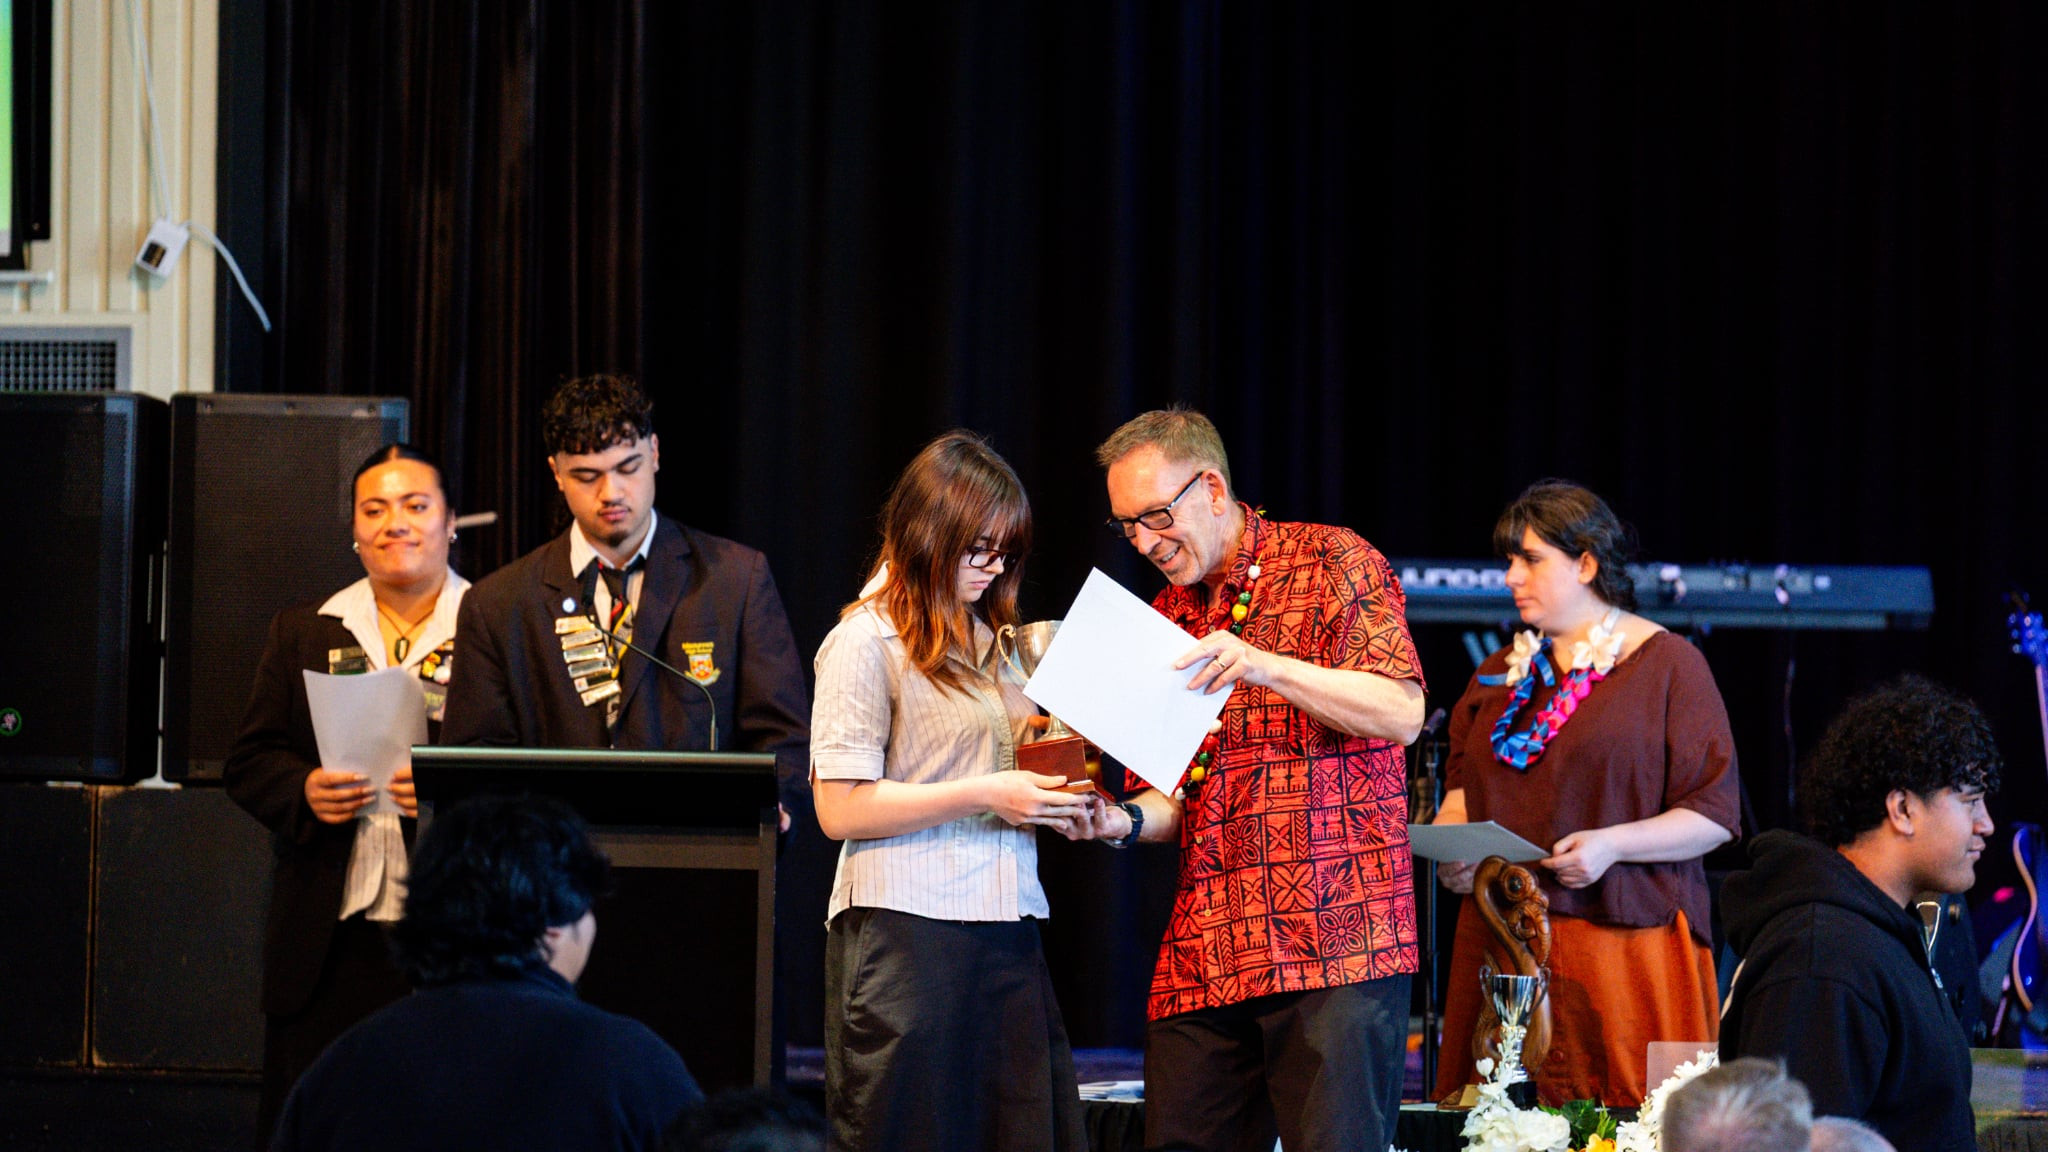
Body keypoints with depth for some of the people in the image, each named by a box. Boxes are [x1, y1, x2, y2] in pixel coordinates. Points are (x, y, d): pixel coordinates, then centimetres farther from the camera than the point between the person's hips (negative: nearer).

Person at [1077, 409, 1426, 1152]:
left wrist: (1264, 666, -18)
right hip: (1202, 960, 6)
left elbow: (1401, 713, -9)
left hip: (1337, 945, -6)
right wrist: (1125, 820, -1)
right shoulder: (1165, 620, 20)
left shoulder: (1332, 565, 3)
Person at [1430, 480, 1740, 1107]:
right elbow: (1464, 787, 25)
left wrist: (1612, 844, -17)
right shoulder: (1502, 673, 19)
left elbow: (1716, 813, -4)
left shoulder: (1668, 665, 0)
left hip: (1623, 942, -5)